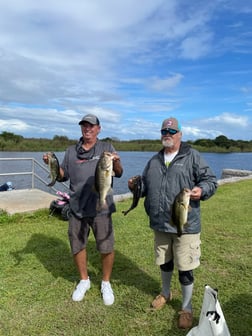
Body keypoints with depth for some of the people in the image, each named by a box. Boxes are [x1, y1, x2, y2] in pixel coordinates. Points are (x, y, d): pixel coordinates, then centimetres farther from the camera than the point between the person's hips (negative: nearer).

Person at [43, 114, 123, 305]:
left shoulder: (106, 148, 3)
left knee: (106, 248, 1)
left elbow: (119, 174, -6)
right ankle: (84, 280, 37)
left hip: (100, 208, -3)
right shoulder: (71, 151, 10)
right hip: (77, 208, 3)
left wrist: (116, 163, -27)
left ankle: (106, 283, 26)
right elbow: (63, 176, 15)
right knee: (77, 246, 14)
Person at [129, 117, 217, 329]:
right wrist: (135, 185, -4)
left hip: (185, 224, -5)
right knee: (164, 262, 22)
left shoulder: (192, 156, -5)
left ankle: (186, 308, 29)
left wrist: (201, 190, -25)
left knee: (185, 268, 6)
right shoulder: (154, 160, 11)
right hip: (160, 224, 5)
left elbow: (211, 180, -5)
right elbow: (146, 186, 17)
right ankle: (166, 293, 48)